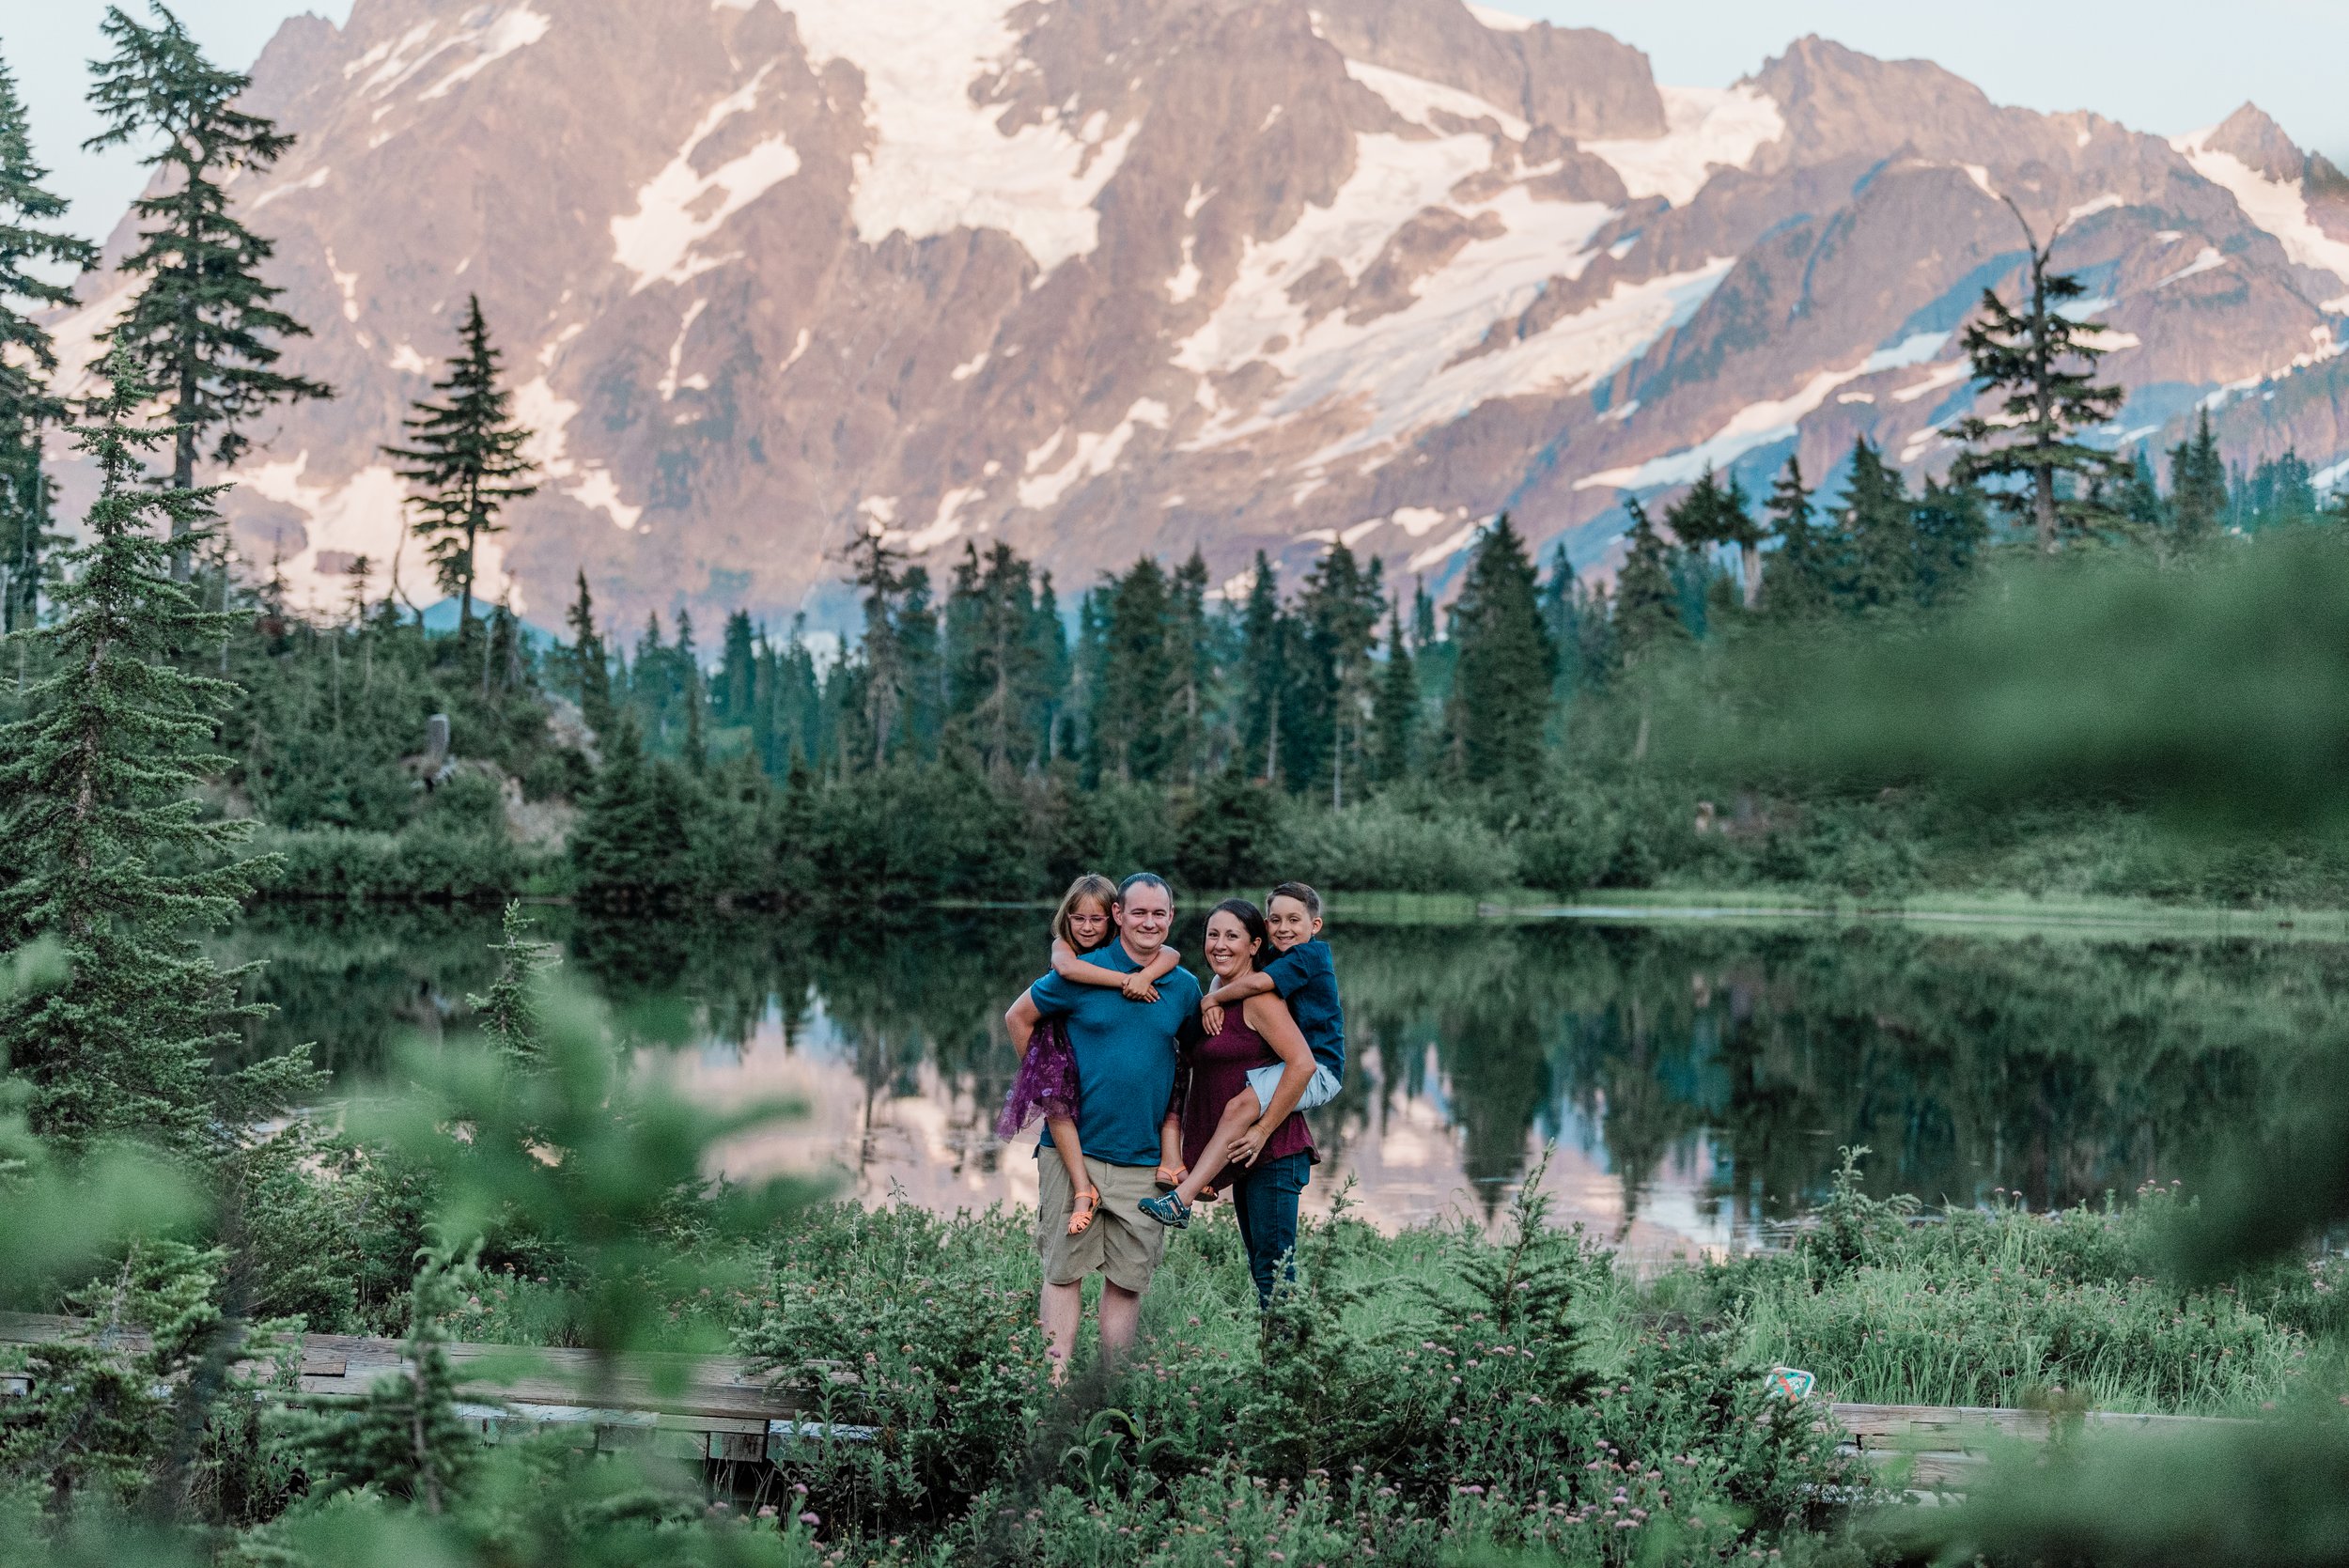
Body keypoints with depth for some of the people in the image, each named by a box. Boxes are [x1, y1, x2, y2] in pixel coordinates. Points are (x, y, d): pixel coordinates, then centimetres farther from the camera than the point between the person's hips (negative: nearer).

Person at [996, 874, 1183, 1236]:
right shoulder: (1063, 946, -5)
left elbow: (1171, 955, -16)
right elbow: (1067, 967, -31)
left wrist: (1145, 975, -36)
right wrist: (1125, 980, -35)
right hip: (1069, 1053, -3)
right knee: (1053, 1099, -26)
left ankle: (1168, 1160, -3)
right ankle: (1084, 1190, -27)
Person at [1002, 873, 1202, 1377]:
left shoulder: (1184, 988, 6)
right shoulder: (1082, 974, -4)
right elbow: (1018, 1017, 7)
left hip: (1143, 1159, 3)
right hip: (1074, 1147, -3)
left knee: (1128, 1277, 5)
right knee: (1065, 1270, -1)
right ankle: (1057, 1380, 2)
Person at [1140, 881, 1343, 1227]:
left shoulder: (1312, 953, -11)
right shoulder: (1275, 960, 15)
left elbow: (1257, 983, -24)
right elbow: (1229, 974, 16)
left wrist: (1211, 999, -10)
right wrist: (1215, 999, -6)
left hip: (1318, 1070, -11)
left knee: (1242, 1106, -29)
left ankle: (1182, 1198, -35)